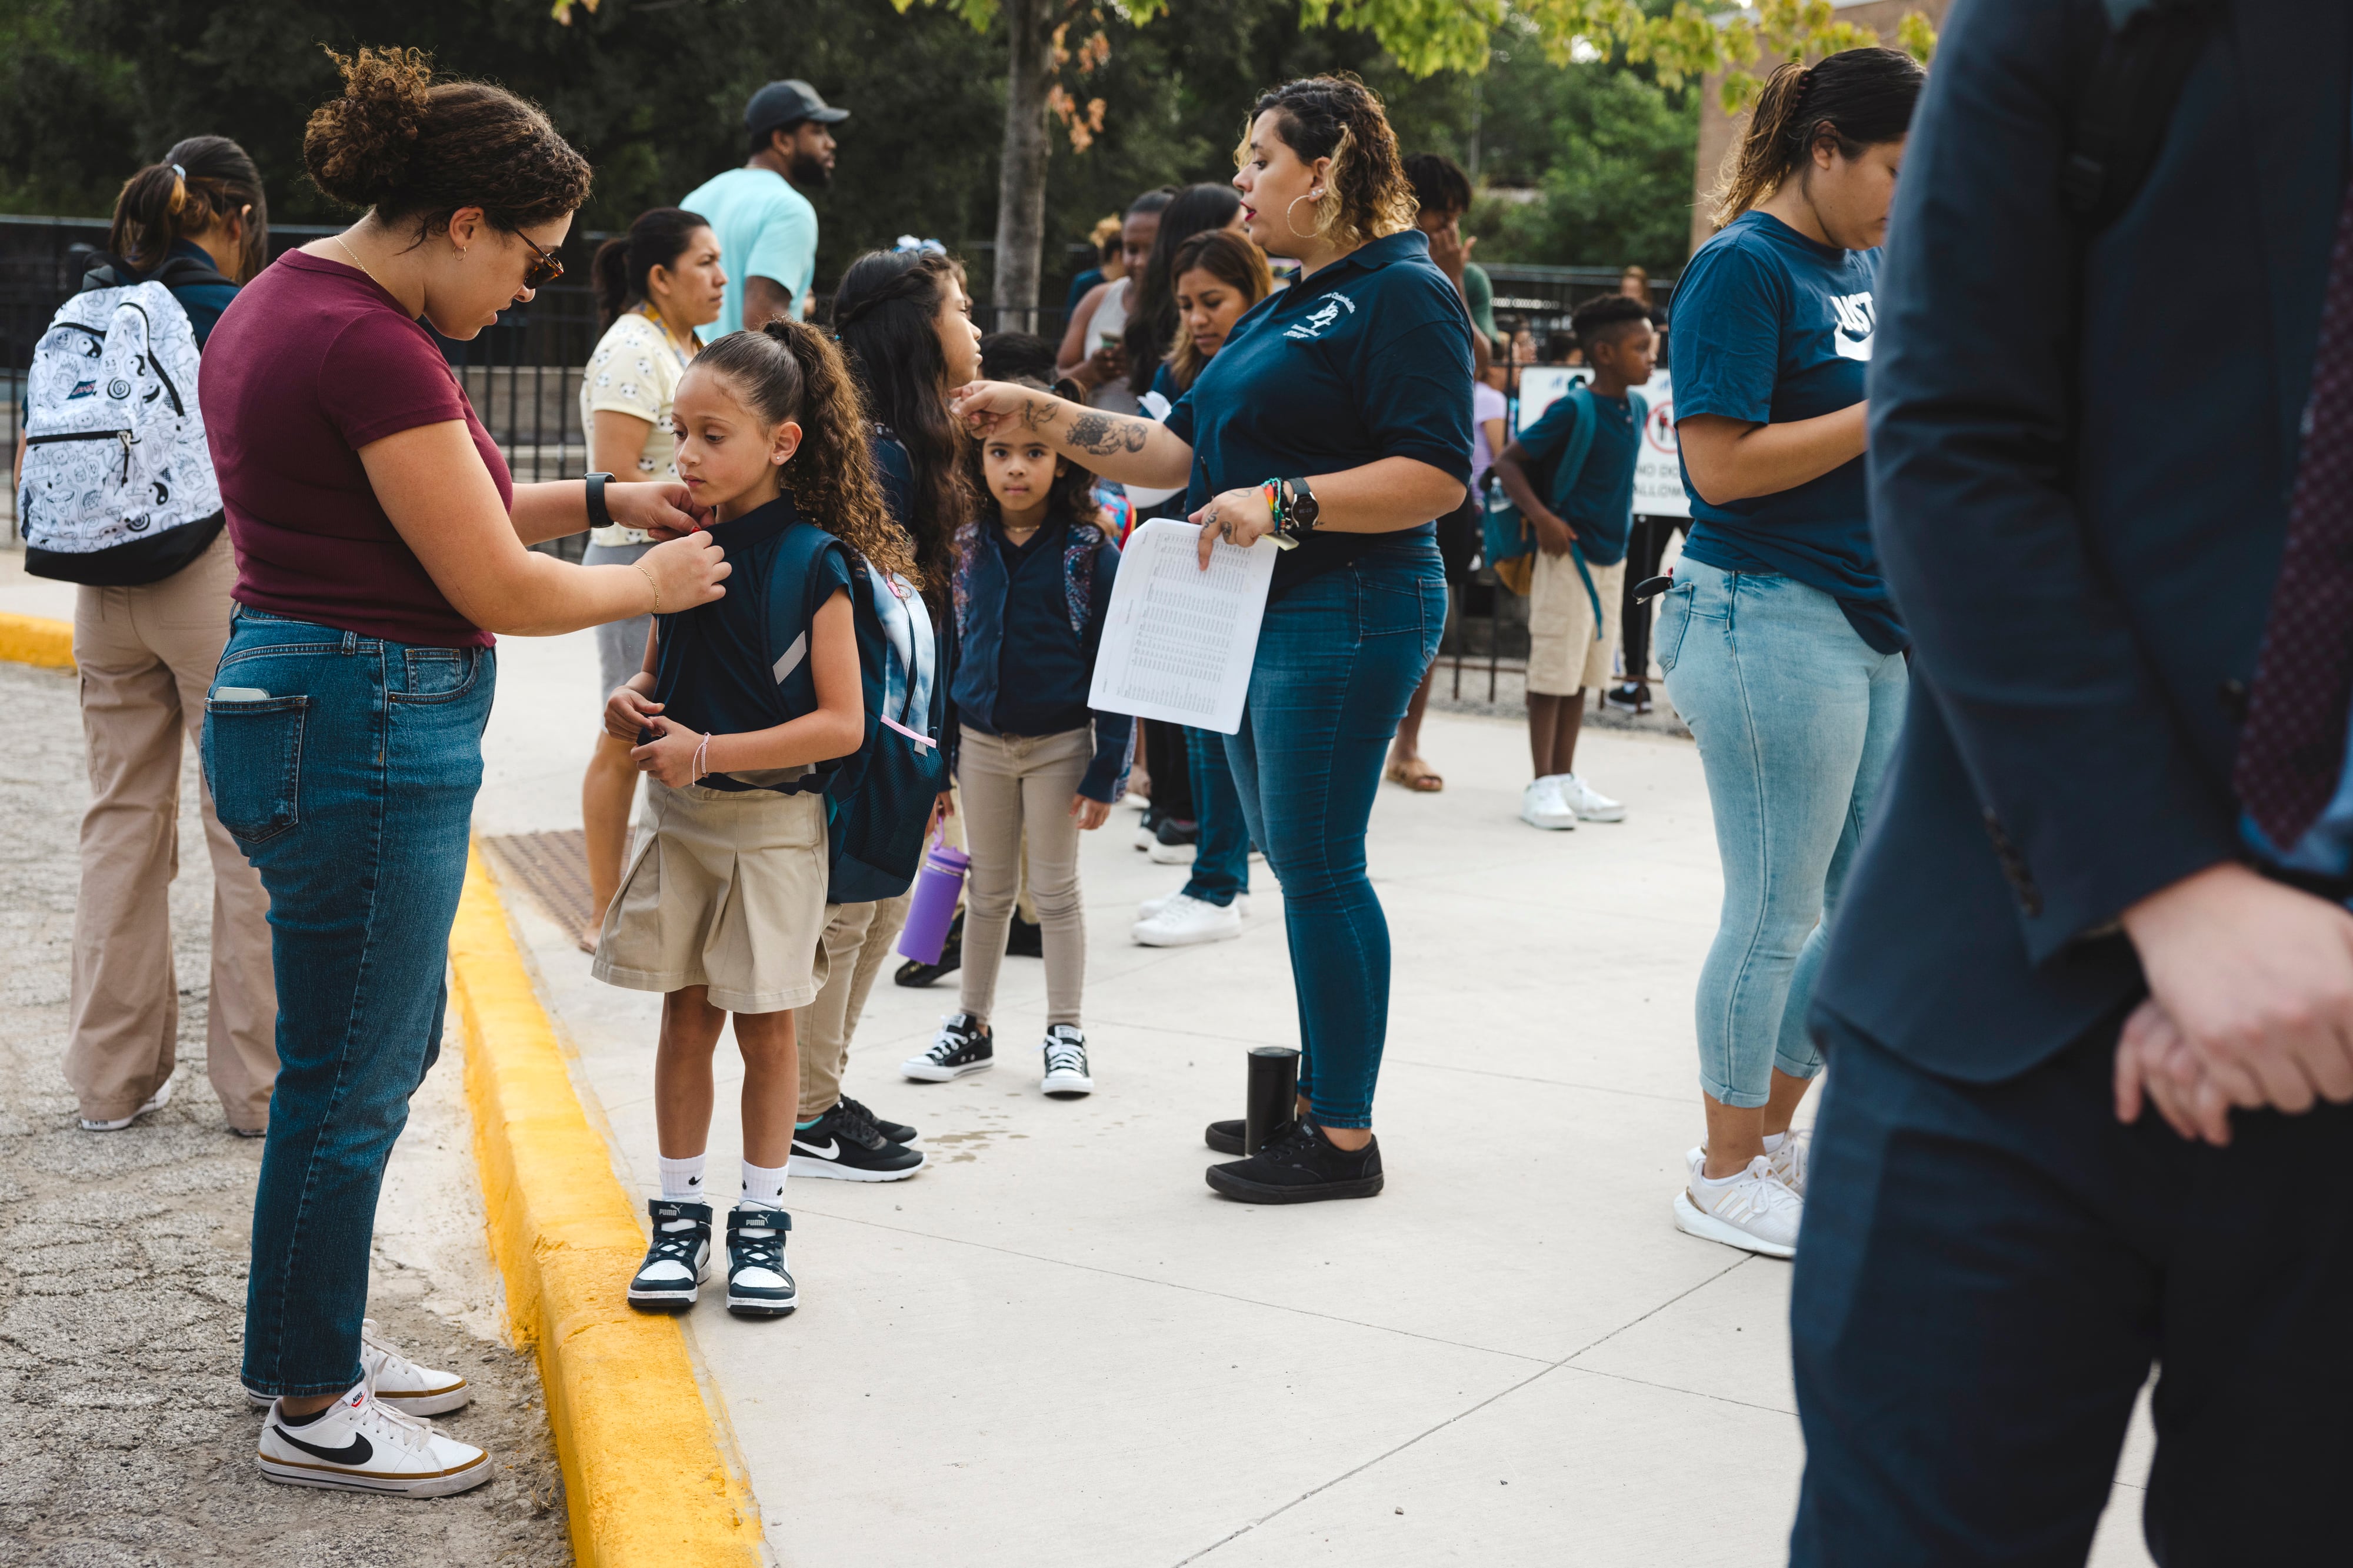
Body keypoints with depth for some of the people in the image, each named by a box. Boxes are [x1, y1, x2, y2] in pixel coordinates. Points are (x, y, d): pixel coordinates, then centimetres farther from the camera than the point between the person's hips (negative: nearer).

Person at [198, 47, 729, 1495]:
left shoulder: (283, 302, 11)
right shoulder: (368, 345, -21)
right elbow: (500, 590, -17)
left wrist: (602, 497, 17)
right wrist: (651, 583, -1)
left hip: (300, 702, 11)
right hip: (367, 732, -10)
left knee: (389, 1042, 22)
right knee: (352, 1078, 2)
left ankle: (315, 1337, 35)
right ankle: (312, 1414, 16)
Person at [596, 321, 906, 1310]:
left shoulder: (813, 561, -13)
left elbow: (842, 723, -16)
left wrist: (707, 752, -21)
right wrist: (633, 706, -6)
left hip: (773, 820, -4)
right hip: (680, 816, 4)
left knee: (765, 1027, 5)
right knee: (686, 1016, 10)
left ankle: (760, 1227, 18)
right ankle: (679, 1219, 20)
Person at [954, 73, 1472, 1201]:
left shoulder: (1403, 295, -10)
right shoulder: (1289, 308, 20)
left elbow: (1437, 474, -20)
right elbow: (1184, 448, 20)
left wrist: (1283, 504, -25)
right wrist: (1042, 417, 12)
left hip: (1341, 619, -10)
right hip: (1260, 619, 10)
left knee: (1317, 866, -7)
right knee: (1293, 860, 14)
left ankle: (1345, 1141, 1)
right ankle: (1316, 1095, 24)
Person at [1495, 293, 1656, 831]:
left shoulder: (1635, 407, 7)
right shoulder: (1572, 410, -14)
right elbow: (1507, 463, -13)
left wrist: (1619, 518, 15)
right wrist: (1542, 518, -22)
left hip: (1612, 558, 7)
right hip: (1569, 556, -7)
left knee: (1583, 672, 12)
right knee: (1553, 670, -2)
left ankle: (1566, 779, 21)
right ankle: (1542, 784, 5)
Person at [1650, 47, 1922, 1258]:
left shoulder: (1869, 270, 16)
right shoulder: (1744, 265, -10)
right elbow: (1723, 465, -18)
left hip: (1876, 630, 9)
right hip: (1770, 619, -9)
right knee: (1778, 913, 0)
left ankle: (1767, 1130, 28)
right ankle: (1725, 1176, 14)